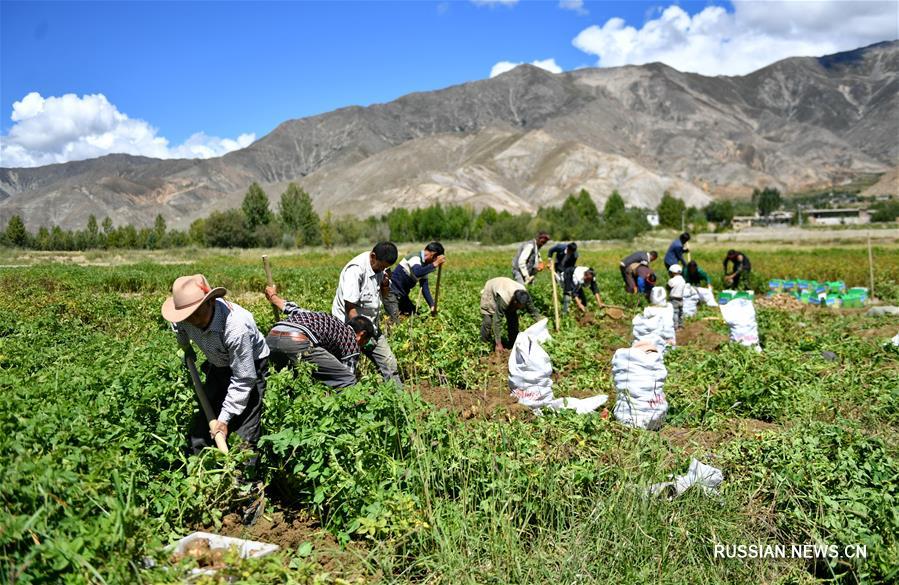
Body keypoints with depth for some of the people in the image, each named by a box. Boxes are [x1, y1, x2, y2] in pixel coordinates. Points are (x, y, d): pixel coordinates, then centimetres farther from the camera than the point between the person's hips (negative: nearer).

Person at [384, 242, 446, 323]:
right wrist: (435, 264, -36)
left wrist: (432, 306, -1)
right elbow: (417, 273, -41)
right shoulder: (415, 257, -19)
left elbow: (425, 287, 7)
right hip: (392, 292, -10)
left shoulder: (424, 265, 7)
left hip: (402, 294, 10)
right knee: (395, 322, -16)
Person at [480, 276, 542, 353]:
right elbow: (497, 321, -41)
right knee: (488, 321, -16)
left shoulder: (525, 296, -31)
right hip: (490, 291, -5)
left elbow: (533, 310, -14)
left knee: (513, 319, -5)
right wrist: (498, 344, -37)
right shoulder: (503, 300, -46)